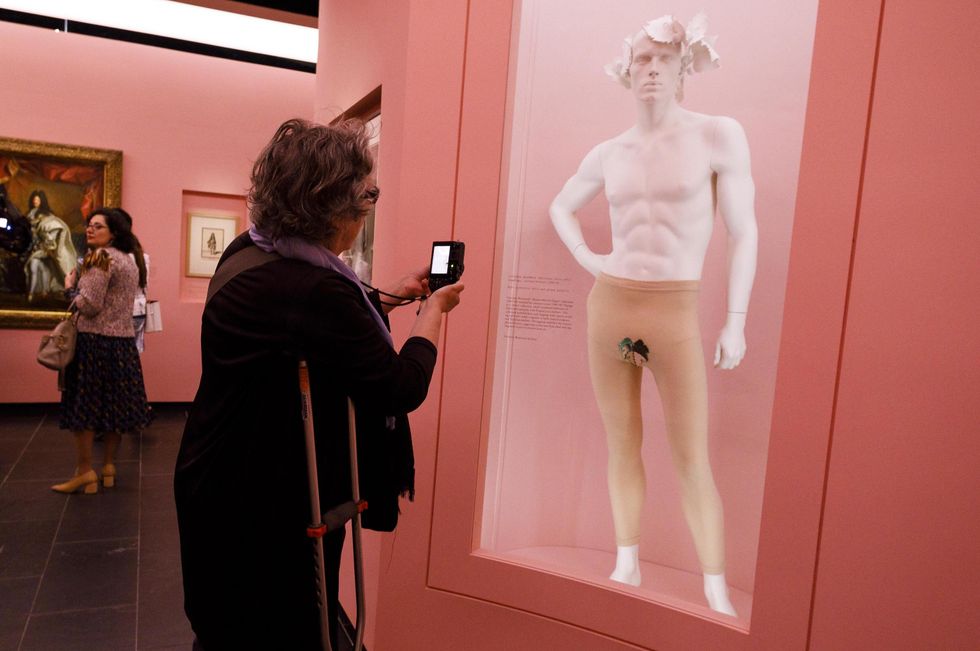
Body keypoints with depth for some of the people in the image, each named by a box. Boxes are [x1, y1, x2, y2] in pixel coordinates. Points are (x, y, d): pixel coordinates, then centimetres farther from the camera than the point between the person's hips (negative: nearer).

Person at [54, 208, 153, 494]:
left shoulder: (100, 257, -11)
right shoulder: (129, 260, 15)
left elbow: (89, 306, -16)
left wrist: (71, 287, -1)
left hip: (95, 341, -8)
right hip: (123, 342, 8)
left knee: (84, 406, -1)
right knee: (114, 406, 11)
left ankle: (86, 473, 3)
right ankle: (109, 467, 19)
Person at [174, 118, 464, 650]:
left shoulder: (248, 252, -2)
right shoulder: (312, 290, -33)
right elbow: (403, 388, -22)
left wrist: (392, 295, 21)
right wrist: (433, 310, -6)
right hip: (267, 512, -9)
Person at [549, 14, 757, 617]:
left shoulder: (720, 135, -4)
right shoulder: (607, 154, 7)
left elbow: (744, 232, -4)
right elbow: (561, 208, 24)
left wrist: (737, 321, -8)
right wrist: (587, 260, 7)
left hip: (676, 314, -4)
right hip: (608, 306, 4)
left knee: (693, 460, -1)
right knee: (623, 446, 11)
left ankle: (718, 595, 13)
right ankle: (628, 567, 26)